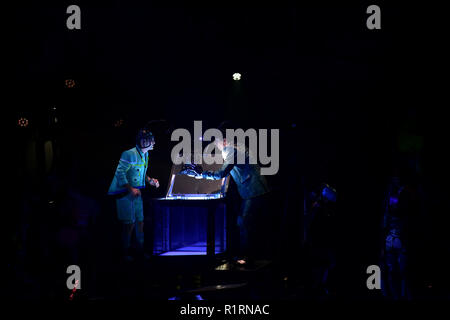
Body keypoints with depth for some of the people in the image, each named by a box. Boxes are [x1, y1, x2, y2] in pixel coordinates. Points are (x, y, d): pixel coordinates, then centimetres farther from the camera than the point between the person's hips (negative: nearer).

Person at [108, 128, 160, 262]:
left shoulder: (145, 155, 9)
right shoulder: (130, 154, -20)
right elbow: (120, 173, -21)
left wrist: (150, 180, 5)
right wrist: (131, 189, -25)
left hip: (136, 193, 8)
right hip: (124, 193, -8)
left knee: (140, 222, 11)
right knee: (129, 224, -5)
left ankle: (140, 250, 22)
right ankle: (125, 252, 8)